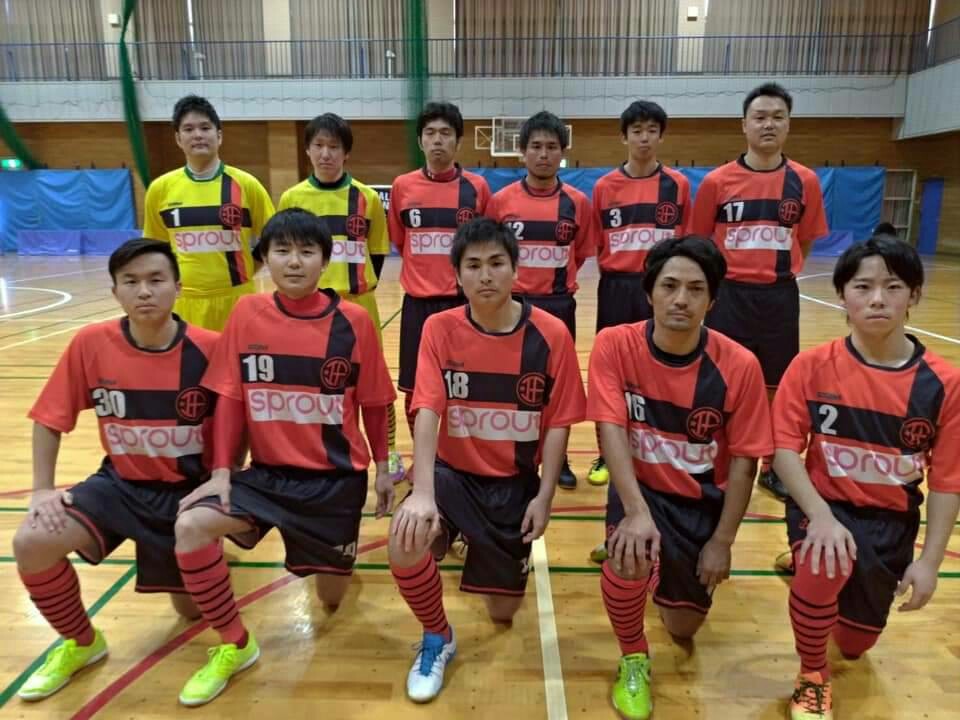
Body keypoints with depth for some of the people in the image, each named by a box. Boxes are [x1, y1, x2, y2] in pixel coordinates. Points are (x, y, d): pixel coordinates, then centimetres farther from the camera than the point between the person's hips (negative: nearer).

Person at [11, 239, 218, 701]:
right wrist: (42, 489, -10)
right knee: (31, 542, -24)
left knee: (191, 609, 4)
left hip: (188, 490, -1)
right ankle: (80, 642, 6)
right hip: (121, 483, 2)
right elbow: (49, 420, -2)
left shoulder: (209, 349, -18)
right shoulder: (91, 344, -13)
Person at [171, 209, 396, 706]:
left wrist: (382, 469, 4)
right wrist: (220, 472, -7)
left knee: (330, 598, 8)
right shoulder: (247, 313, -6)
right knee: (190, 526, -23)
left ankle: (335, 560, 46)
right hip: (267, 473, 2)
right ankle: (234, 644, 0)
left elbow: (374, 403, -2)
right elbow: (229, 397, -2)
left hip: (336, 477, -1)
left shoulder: (353, 320, -10)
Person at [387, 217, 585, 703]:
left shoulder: (551, 335, -11)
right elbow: (427, 412, -21)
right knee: (405, 545, -31)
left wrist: (544, 497, -11)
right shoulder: (440, 329, -11)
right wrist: (422, 492, -34)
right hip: (454, 472, 0)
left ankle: (494, 552, 45)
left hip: (516, 483, 1)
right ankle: (438, 638, 3)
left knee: (503, 612, 8)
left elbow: (558, 423, -6)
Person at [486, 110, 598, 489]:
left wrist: (553, 281, 5)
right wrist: (520, 282, 4)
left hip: (558, 305, 1)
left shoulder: (577, 203, -2)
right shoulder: (501, 200, -3)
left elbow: (581, 255, 7)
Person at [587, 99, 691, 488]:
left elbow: (686, 240, 8)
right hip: (616, 289, 0)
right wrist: (616, 271, 3)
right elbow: (596, 243, 7)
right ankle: (607, 455, 18)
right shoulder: (605, 187, 1)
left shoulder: (678, 185, 1)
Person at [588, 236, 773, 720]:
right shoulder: (614, 345, -18)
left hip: (703, 498, 2)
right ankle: (633, 659, 2)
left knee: (683, 628, 8)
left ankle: (676, 575, 47)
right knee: (629, 558, -33)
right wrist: (636, 512, -37)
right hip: (640, 487, -1)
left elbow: (744, 460, -10)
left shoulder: (739, 366, -16)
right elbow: (610, 428, -25)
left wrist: (722, 542, -10)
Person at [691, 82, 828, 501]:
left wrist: (777, 273, 9)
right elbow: (699, 243, 4)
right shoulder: (717, 182, -5)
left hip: (780, 298, 2)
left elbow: (804, 243, 12)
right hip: (728, 297, -2)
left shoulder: (805, 181, 0)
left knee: (778, 387, 13)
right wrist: (729, 277, 5)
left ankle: (774, 467, 30)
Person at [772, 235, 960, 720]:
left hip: (892, 518, 3)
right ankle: (812, 675, -4)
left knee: (856, 643, 13)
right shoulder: (812, 366, -14)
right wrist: (820, 516, -29)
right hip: (825, 501, -2)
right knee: (825, 565, -37)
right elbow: (784, 449, -15)